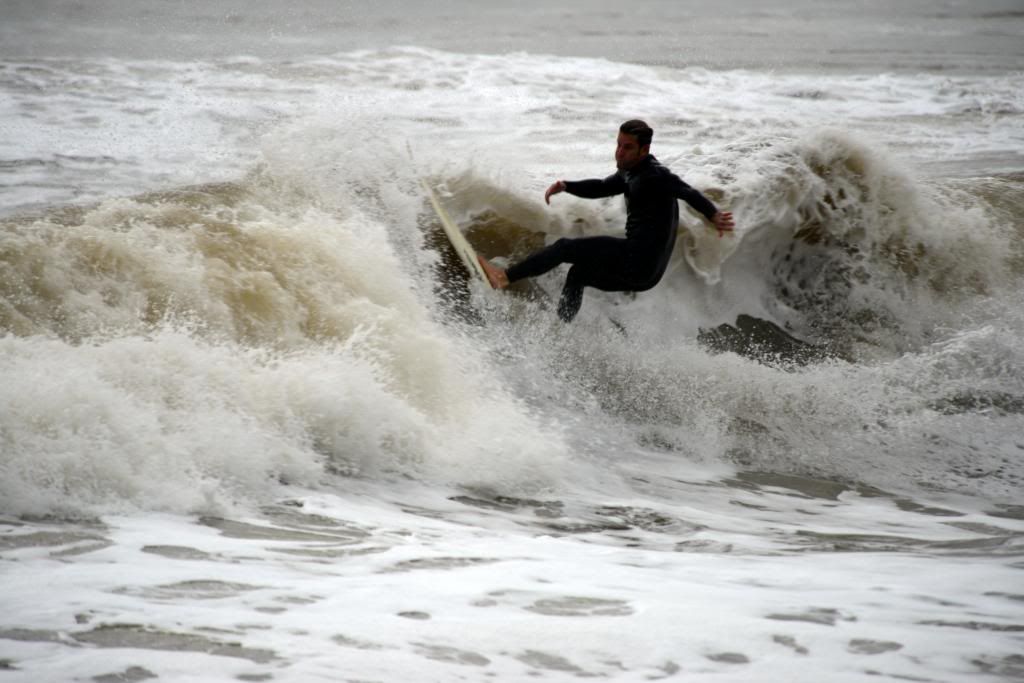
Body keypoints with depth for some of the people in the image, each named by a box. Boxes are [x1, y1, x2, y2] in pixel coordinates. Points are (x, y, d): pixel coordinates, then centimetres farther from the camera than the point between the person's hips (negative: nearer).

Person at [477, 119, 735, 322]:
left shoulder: (655, 176, -13)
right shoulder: (631, 173, 17)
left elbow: (688, 193, -27)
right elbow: (602, 188, 32)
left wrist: (713, 215, -42)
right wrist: (566, 186, 18)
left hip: (640, 259, -10)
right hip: (645, 271, 10)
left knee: (566, 247, -4)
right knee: (578, 271, 29)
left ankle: (505, 277, -1)